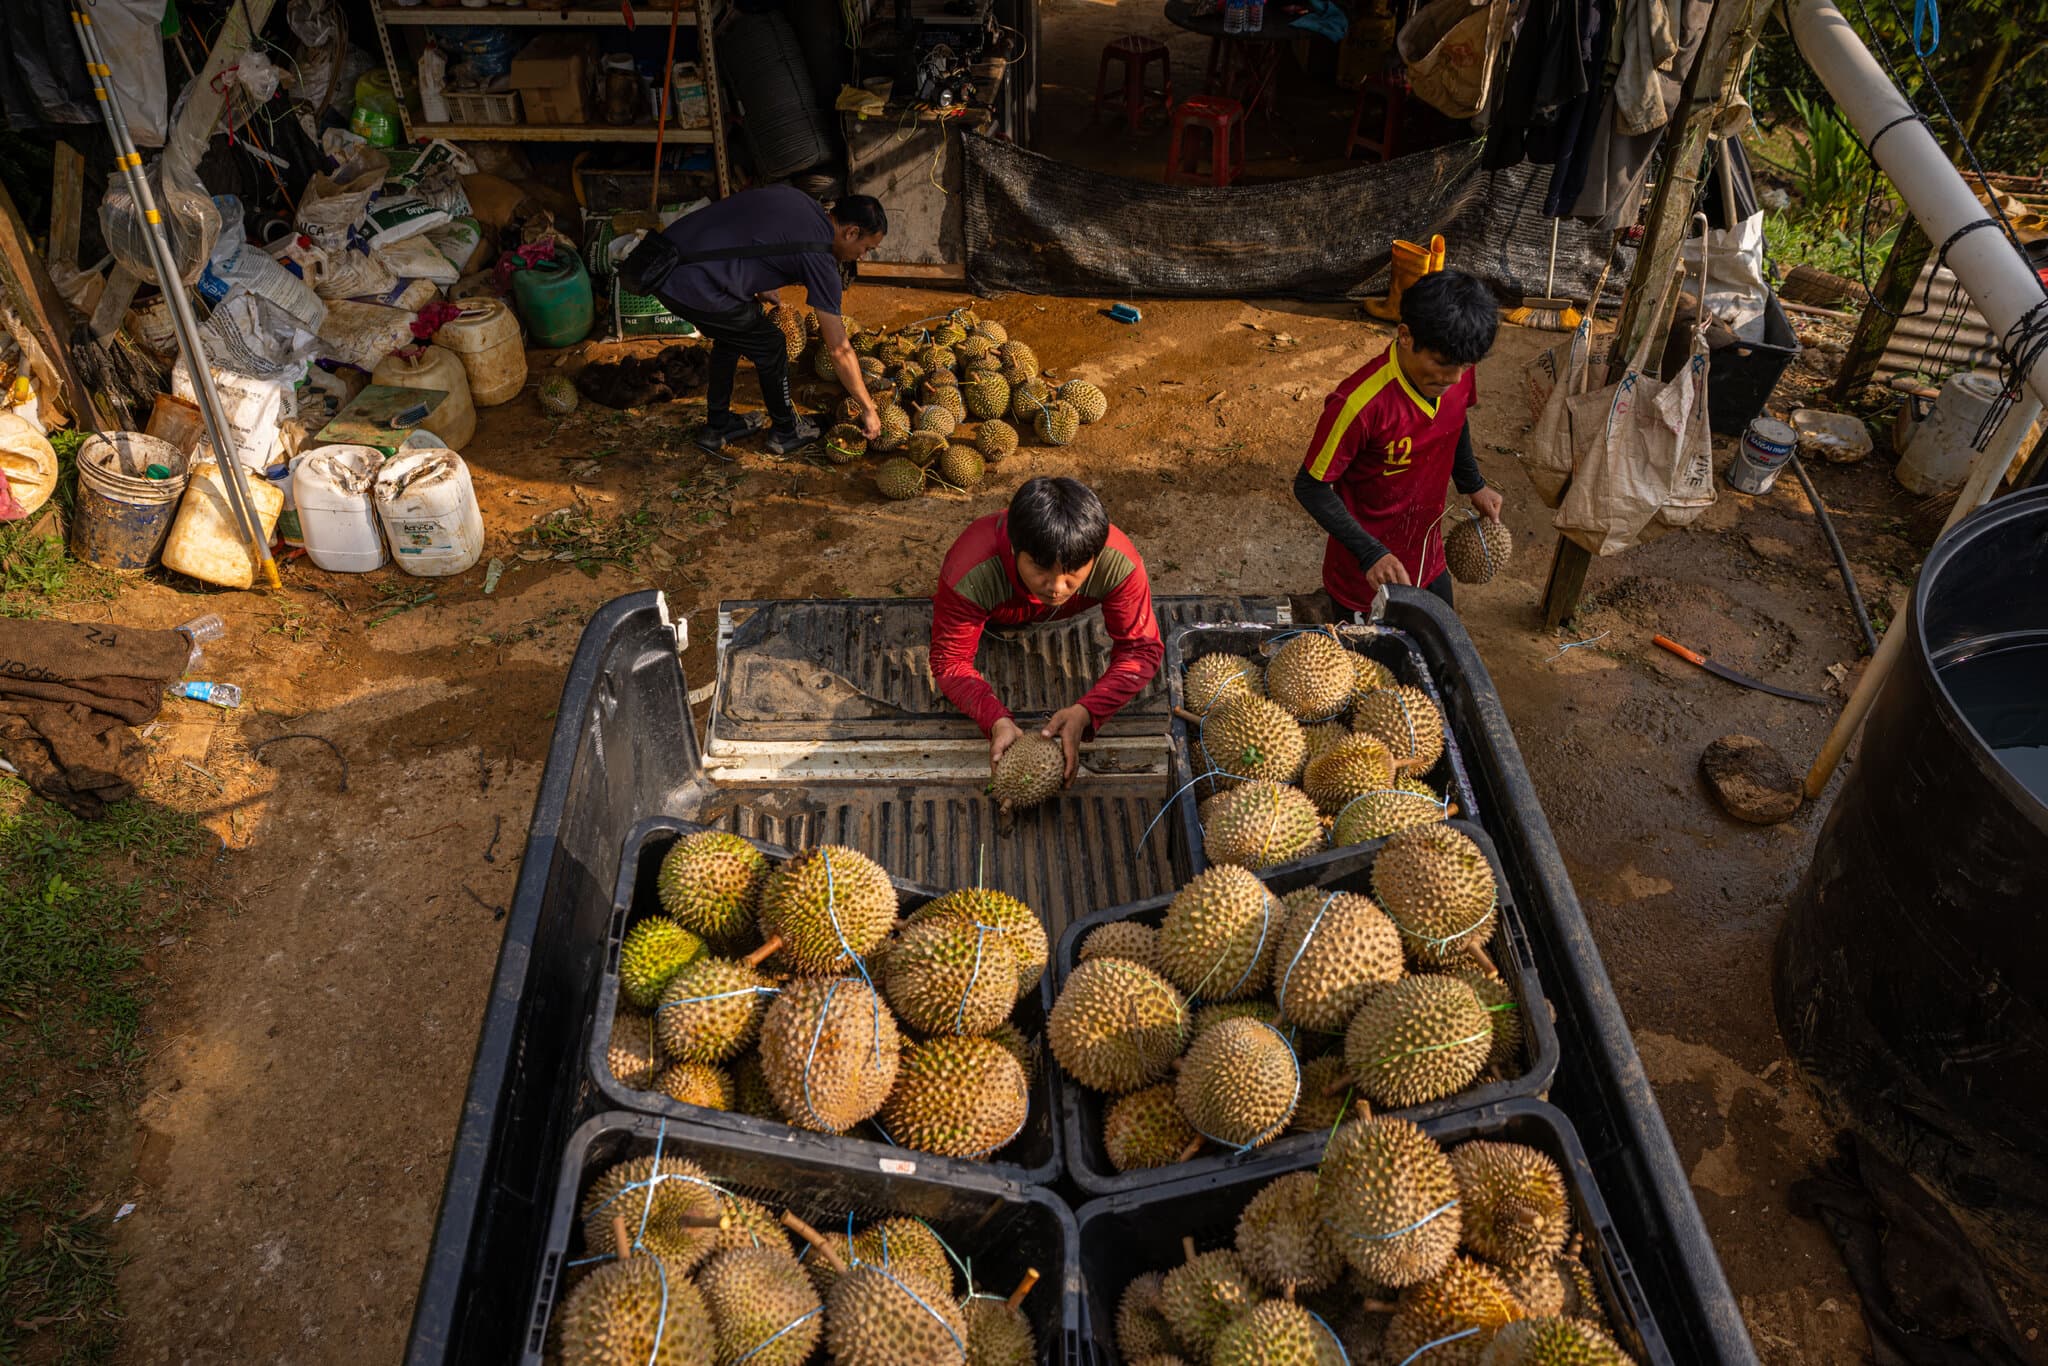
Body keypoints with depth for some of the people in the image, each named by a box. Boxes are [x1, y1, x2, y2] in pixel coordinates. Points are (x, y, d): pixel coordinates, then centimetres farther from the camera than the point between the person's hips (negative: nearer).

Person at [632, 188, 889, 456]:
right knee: (770, 345, 12)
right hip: (693, 286, -8)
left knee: (731, 336, 28)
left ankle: (717, 427, 39)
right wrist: (869, 409, 8)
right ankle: (785, 432, 28)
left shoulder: (790, 195, 15)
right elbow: (840, 350, -1)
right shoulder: (819, 255, -5)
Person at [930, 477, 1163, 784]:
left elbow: (1141, 648, -37)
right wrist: (997, 721, -59)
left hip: (1068, 620, 1)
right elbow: (949, 661, -39)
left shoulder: (1118, 564, -45)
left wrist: (1084, 712, -54)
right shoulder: (972, 573, -49)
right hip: (991, 622, -1)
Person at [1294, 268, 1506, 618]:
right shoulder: (1360, 403, -30)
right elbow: (1311, 488, -22)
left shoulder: (1457, 373, -12)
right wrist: (1370, 554, -28)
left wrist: (1473, 484, 13)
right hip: (1366, 572, -6)